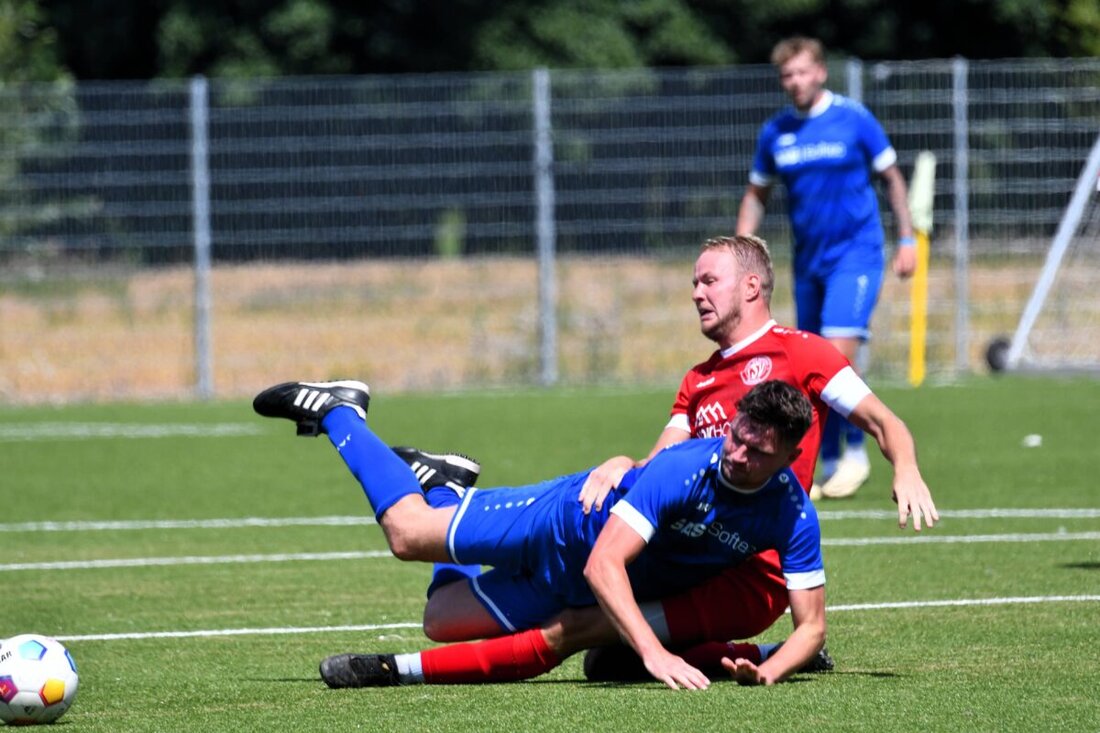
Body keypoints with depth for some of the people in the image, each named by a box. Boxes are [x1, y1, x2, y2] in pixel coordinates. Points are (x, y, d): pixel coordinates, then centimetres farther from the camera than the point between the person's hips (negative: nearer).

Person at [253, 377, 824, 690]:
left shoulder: (792, 515, -26)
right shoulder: (684, 470, -39)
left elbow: (811, 625, -19)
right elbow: (603, 564, -43)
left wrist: (768, 672, -41)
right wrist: (653, 653, -55)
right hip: (571, 524, -4)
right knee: (407, 532, 7)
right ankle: (337, 411, 32)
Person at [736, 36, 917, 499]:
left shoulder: (853, 120, -6)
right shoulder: (775, 134, 5)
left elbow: (892, 178, 3)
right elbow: (757, 196, 16)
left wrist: (906, 239, -1)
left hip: (855, 255, -5)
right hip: (808, 261, 5)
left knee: (838, 354, -18)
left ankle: (855, 452, -3)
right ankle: (829, 464, 16)